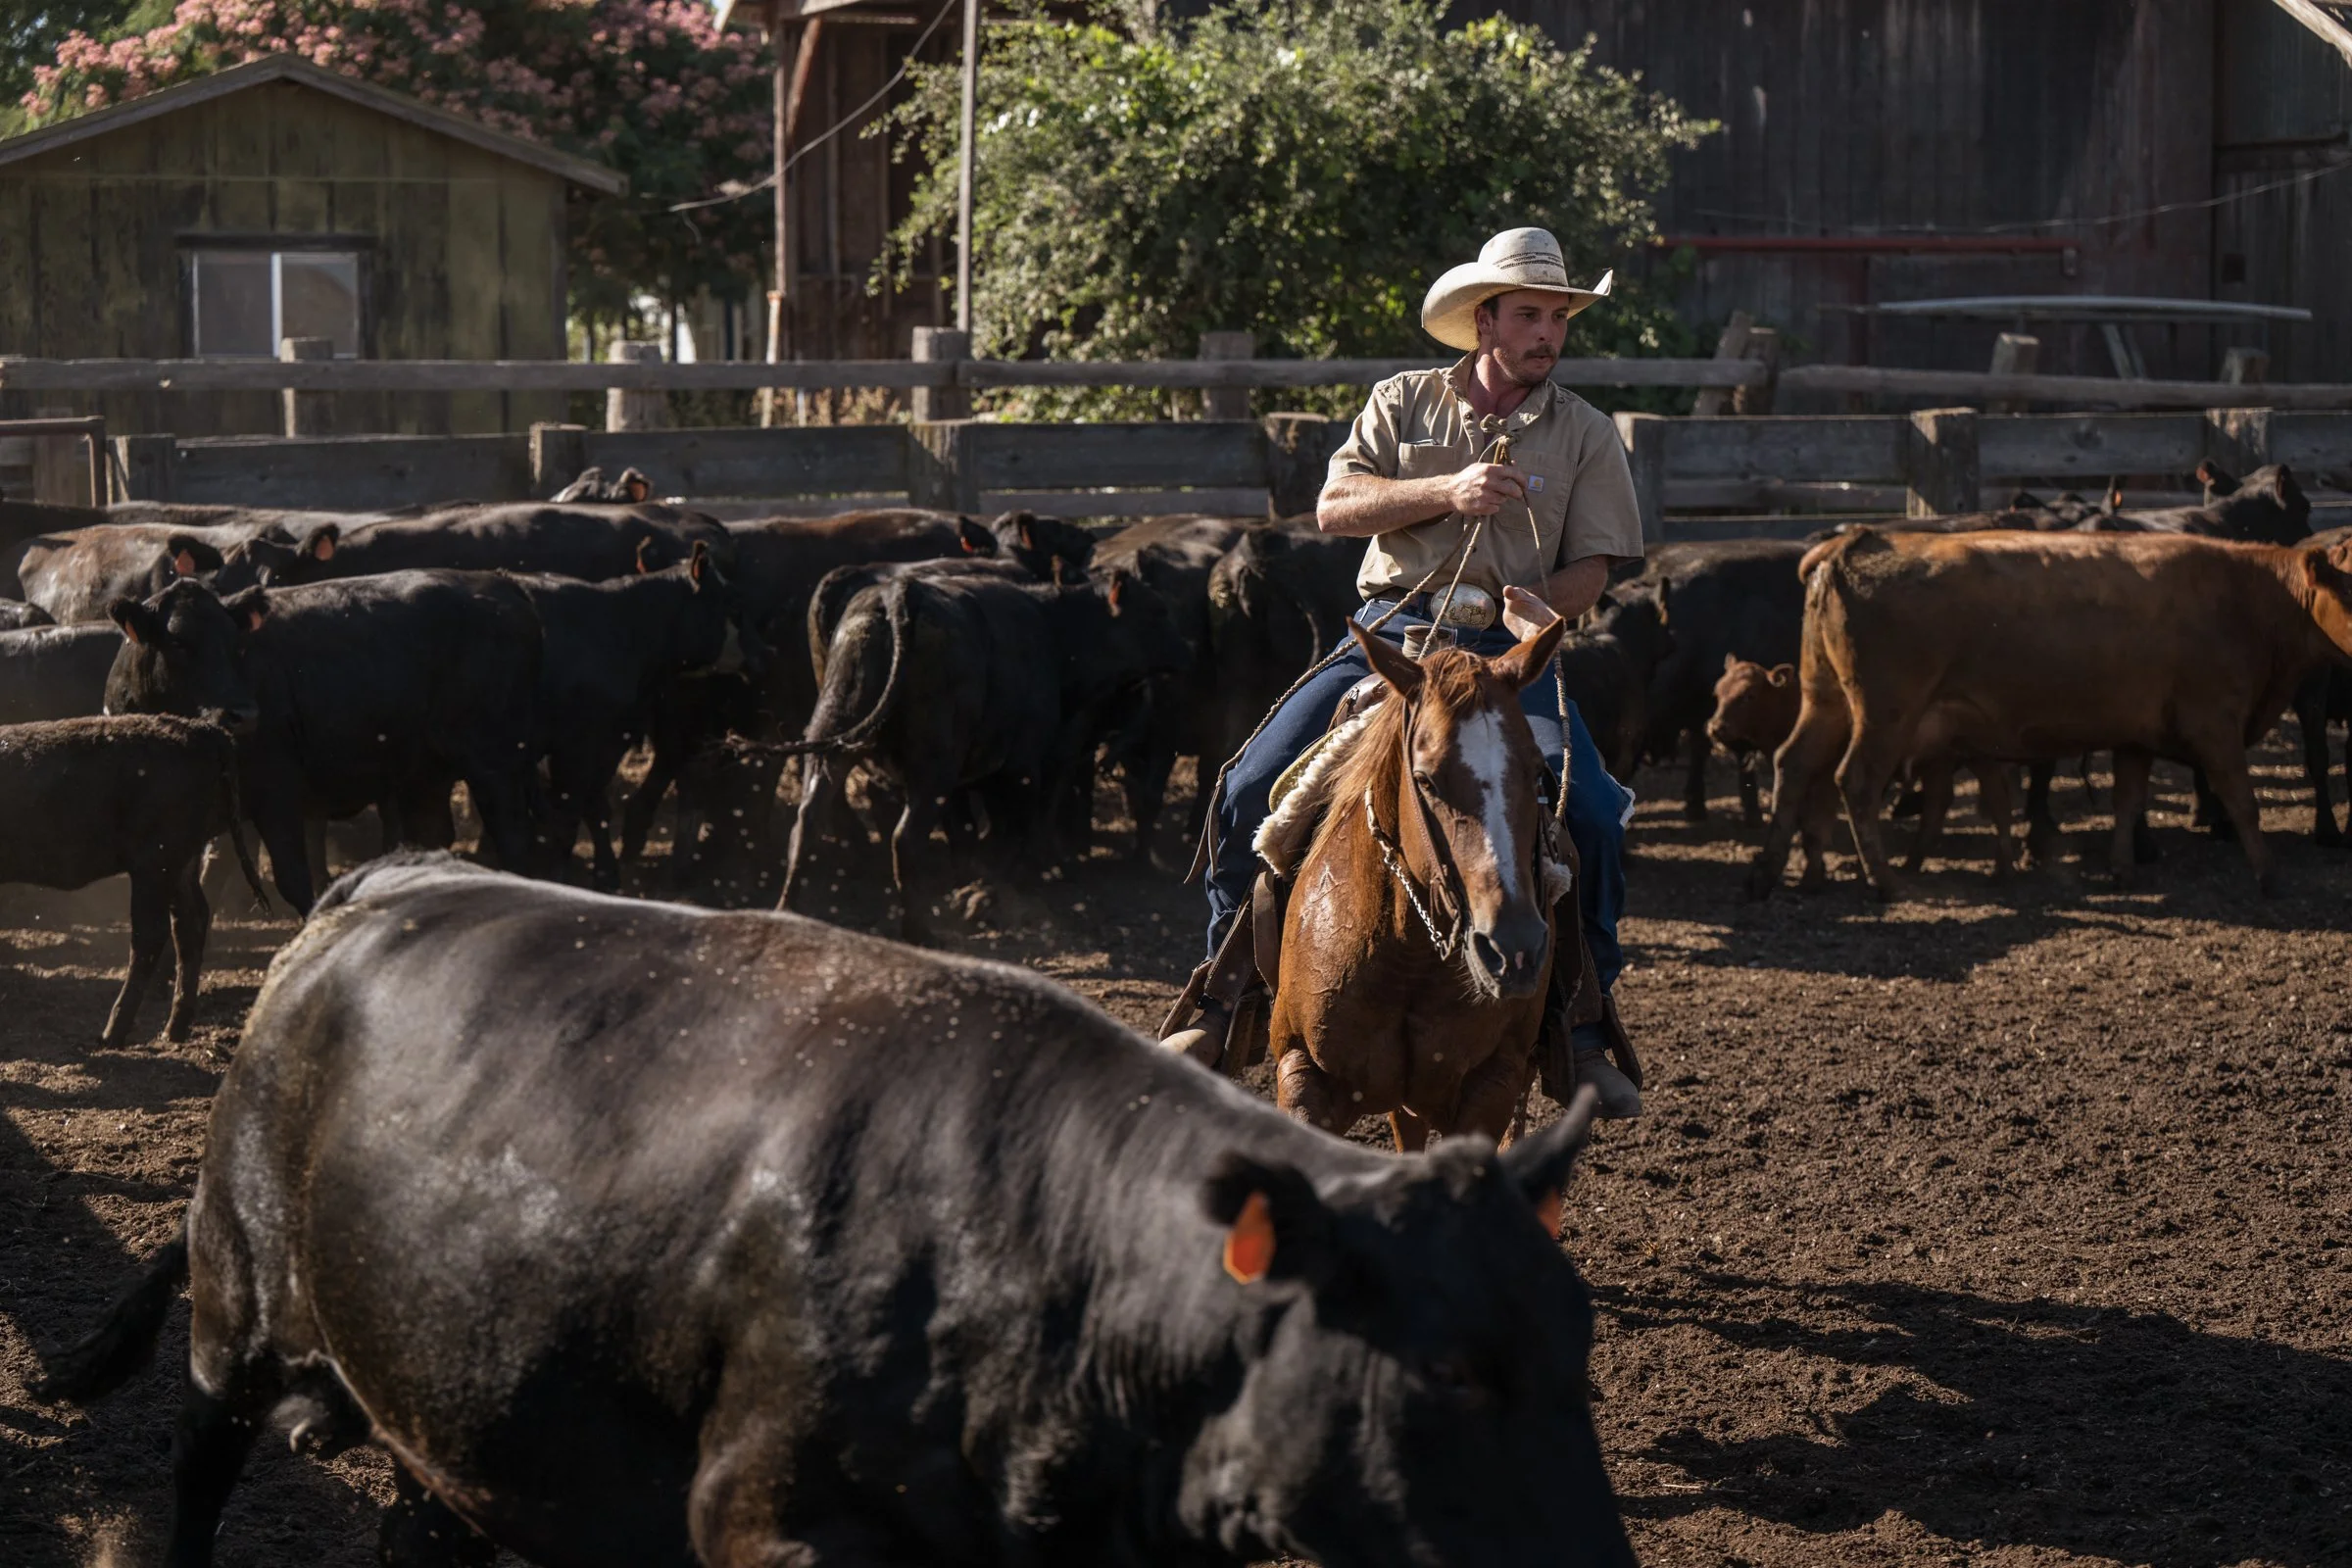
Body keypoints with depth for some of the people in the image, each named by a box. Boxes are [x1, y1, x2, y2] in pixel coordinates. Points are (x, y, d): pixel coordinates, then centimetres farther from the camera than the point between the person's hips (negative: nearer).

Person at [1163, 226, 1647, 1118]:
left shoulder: (1585, 434, 10)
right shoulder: (1403, 403, 10)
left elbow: (1593, 564, 5)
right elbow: (1335, 506, 0)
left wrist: (1542, 605, -18)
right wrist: (1447, 493, -14)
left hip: (1508, 653, 0)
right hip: (1389, 638, 0)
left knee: (1591, 812, -22)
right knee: (1256, 788, -15)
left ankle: (1581, 1037, -7)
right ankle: (1222, 997, 3)